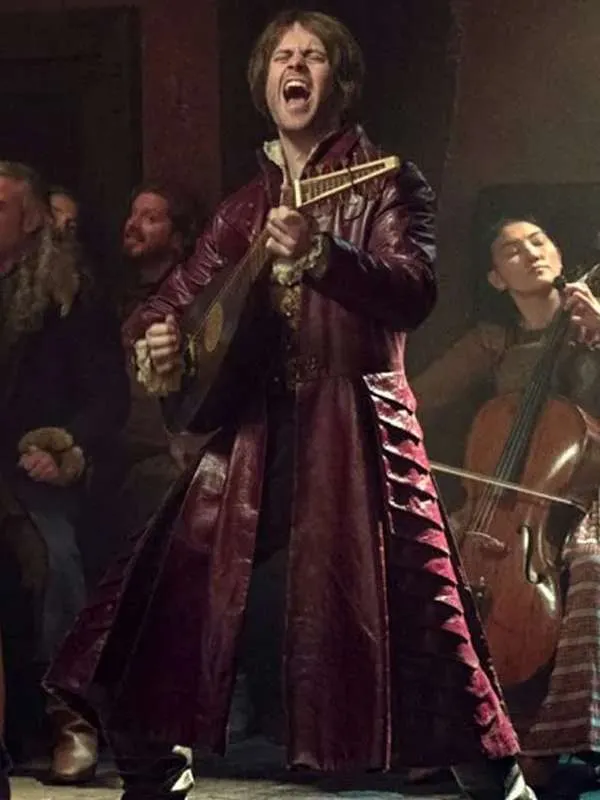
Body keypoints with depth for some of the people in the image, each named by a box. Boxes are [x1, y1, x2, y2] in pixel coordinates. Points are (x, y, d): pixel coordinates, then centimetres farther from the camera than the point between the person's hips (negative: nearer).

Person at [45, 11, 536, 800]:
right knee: (161, 602, 5)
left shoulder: (386, 183, 0)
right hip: (250, 430, 5)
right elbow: (180, 294, 18)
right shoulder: (249, 204, 15)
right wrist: (156, 335, -6)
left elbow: (413, 295, -15)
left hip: (354, 428, -5)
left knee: (412, 619, -12)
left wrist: (324, 255, -33)